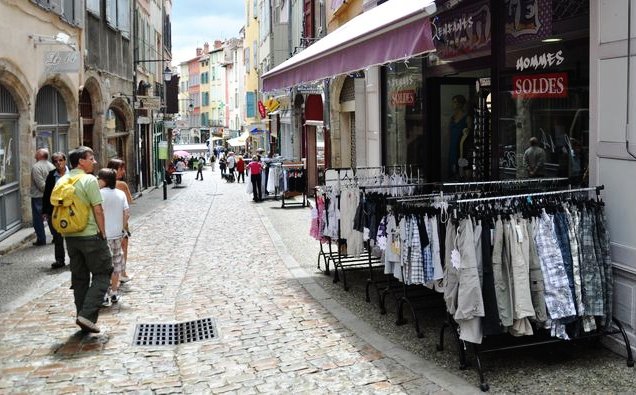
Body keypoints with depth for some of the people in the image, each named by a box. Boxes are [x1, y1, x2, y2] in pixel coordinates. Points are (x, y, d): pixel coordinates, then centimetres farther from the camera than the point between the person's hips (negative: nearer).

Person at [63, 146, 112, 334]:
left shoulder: (62, 181, 9)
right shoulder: (89, 180, -13)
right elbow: (98, 209, -15)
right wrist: (102, 232, -6)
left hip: (70, 237, 7)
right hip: (90, 235, -7)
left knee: (79, 278, 14)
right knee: (102, 275, 3)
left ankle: (83, 318, 18)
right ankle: (87, 315, -8)